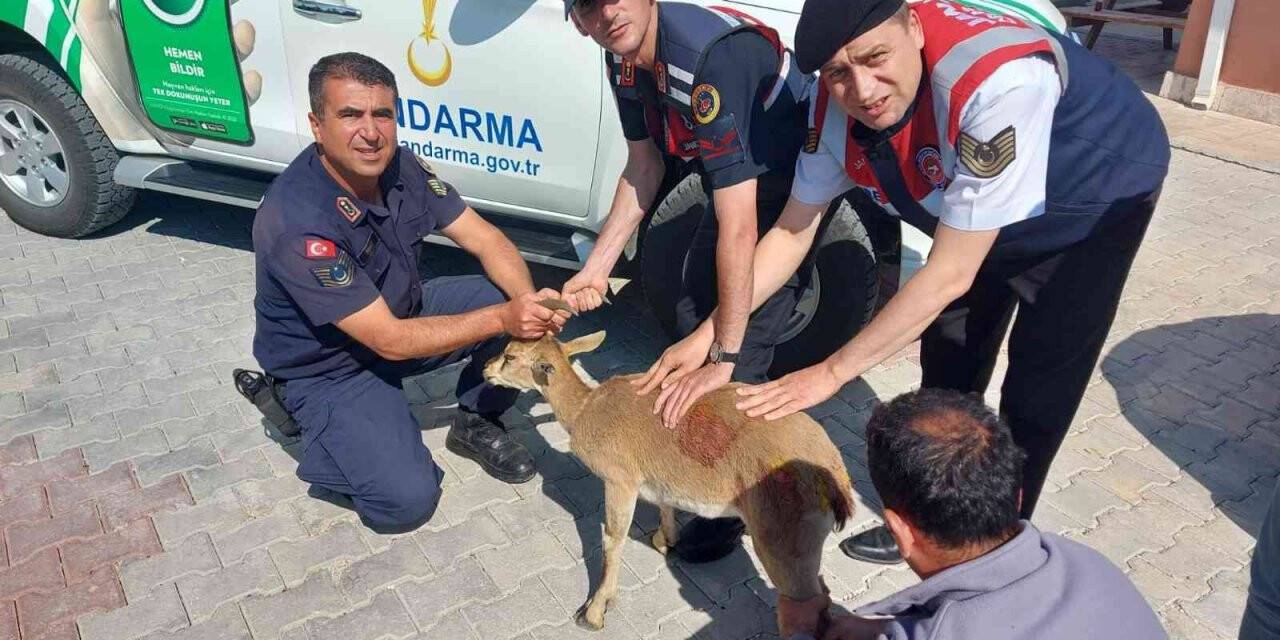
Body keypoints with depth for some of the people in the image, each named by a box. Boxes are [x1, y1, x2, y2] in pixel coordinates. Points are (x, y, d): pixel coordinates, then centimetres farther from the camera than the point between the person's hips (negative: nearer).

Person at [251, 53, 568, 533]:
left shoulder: (398, 166, -12)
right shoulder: (296, 222, -33)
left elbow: (485, 240, -8)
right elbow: (390, 341, -31)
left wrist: (528, 303, -27)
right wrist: (501, 318, -33)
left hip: (402, 311, 7)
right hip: (330, 367, -6)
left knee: (509, 298, -13)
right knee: (407, 499, -20)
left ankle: (477, 422, 9)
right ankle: (319, 440, 10)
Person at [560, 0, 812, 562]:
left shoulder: (710, 57, -35)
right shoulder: (624, 57, -8)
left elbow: (739, 229, -36)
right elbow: (643, 166, 5)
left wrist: (723, 353, -32)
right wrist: (596, 268, -1)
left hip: (795, 183, -8)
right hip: (735, 182, 9)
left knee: (741, 350, -11)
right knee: (694, 317, 16)